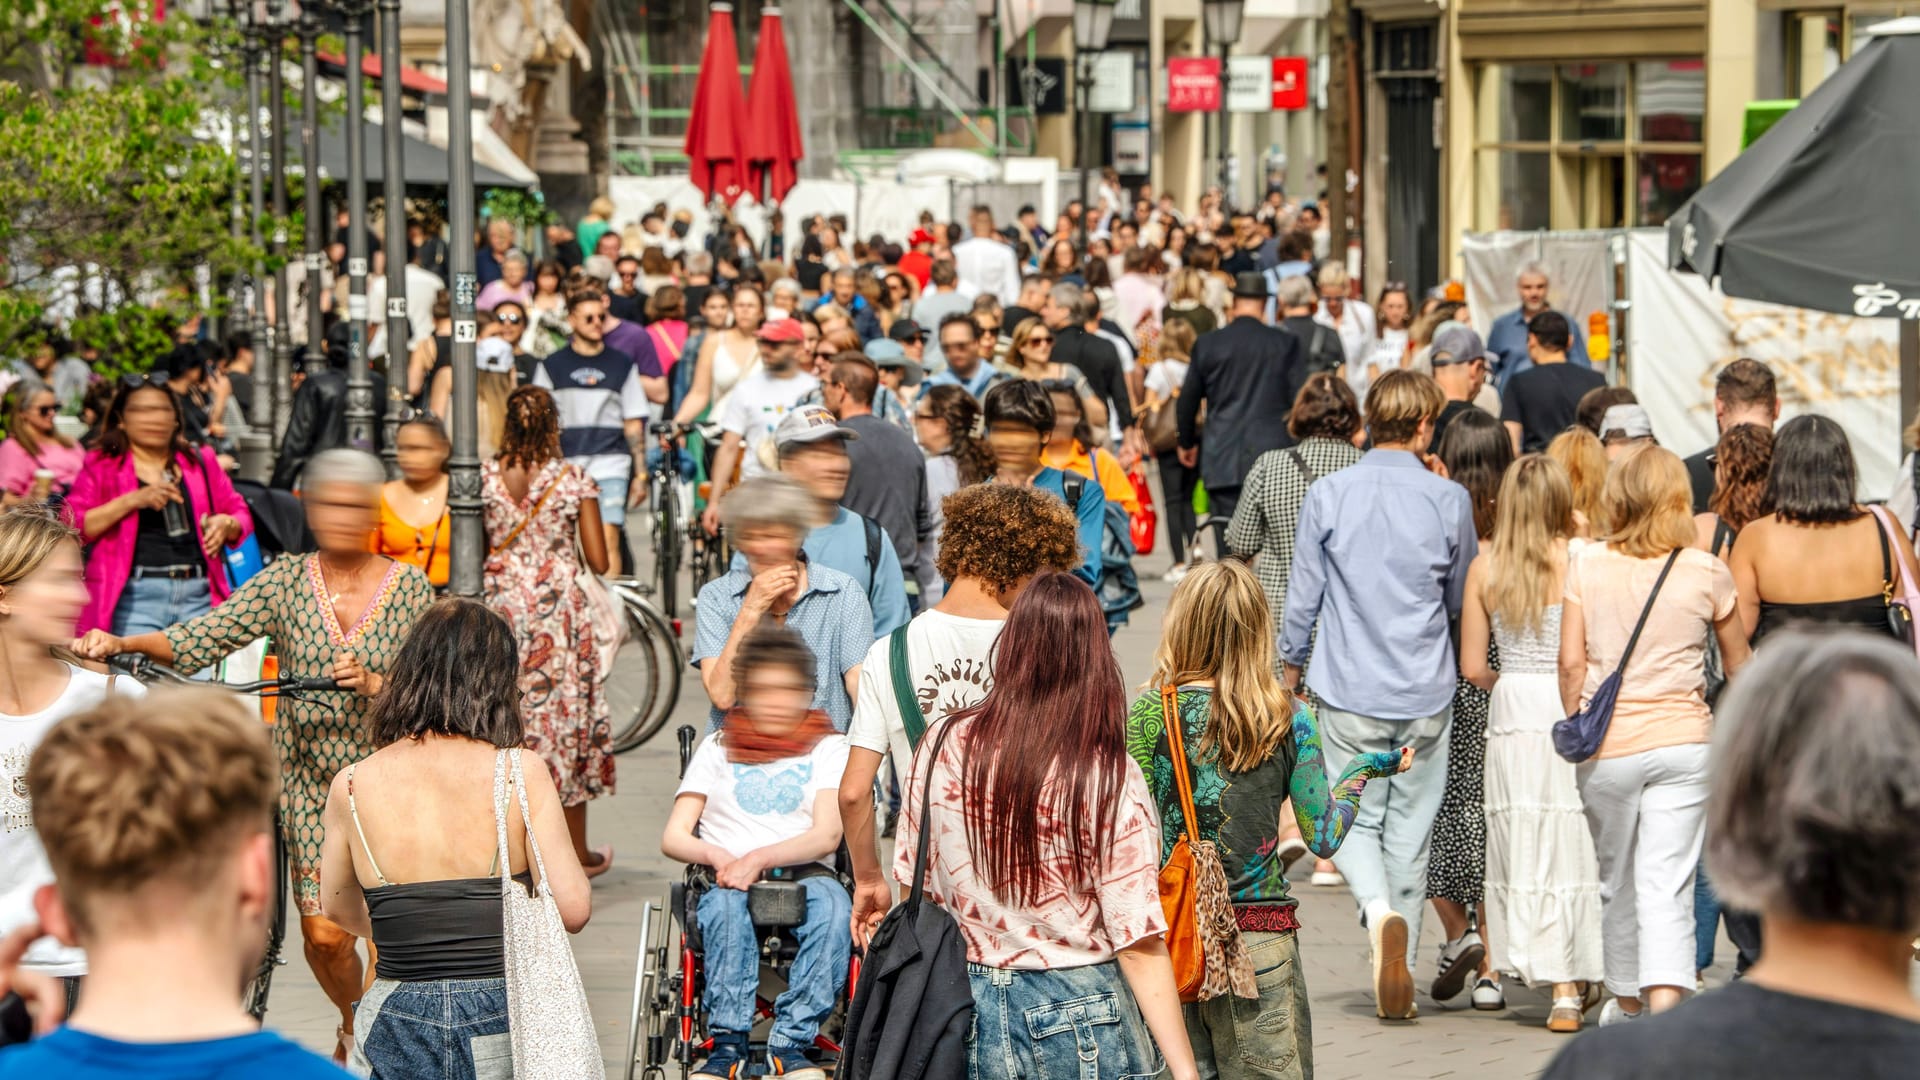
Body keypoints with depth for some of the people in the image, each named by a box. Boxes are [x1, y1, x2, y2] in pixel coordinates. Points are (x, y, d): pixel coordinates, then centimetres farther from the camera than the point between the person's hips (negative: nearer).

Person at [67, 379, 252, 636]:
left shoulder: (200, 461, 18)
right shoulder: (101, 465, 9)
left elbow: (242, 516, 22)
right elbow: (71, 526, -2)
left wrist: (226, 524, -1)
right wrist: (133, 500, -10)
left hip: (199, 594, 3)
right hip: (135, 594, -3)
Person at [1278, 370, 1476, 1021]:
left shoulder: (1328, 495, -4)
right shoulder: (1448, 500, -3)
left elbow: (1303, 595, 2)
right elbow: (1462, 600, 9)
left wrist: (1290, 667, 16)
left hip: (1349, 691, 0)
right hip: (1426, 695, 1)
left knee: (1355, 819, 10)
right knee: (1411, 831, 9)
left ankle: (1378, 909, -21)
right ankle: (1396, 980, 11)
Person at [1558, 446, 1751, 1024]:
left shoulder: (1587, 564, -3)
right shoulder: (1706, 572, -2)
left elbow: (1571, 661, -5)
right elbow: (1737, 663, 12)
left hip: (1609, 746, 1)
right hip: (1683, 740, -1)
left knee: (1618, 883, 17)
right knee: (1668, 885, -3)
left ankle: (1628, 1002, 34)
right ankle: (1665, 1003, -21)